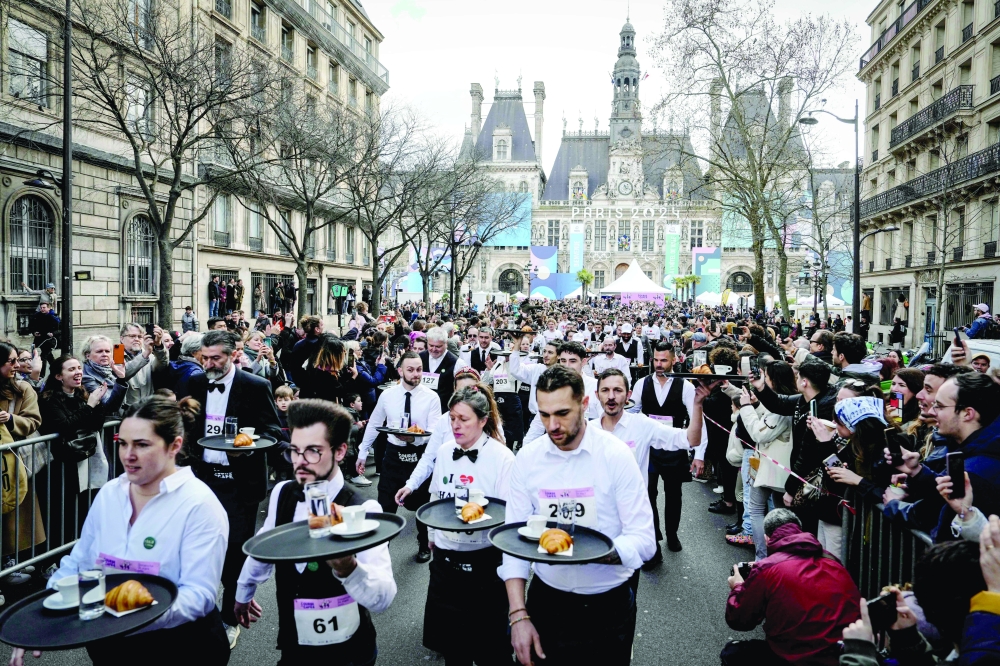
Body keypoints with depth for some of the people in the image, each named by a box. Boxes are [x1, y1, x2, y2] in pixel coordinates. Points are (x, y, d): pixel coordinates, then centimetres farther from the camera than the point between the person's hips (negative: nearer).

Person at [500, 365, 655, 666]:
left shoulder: (616, 455, -15)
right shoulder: (527, 458, -7)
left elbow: (643, 541, -16)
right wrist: (518, 615, -10)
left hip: (607, 604, -2)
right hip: (546, 598, 2)